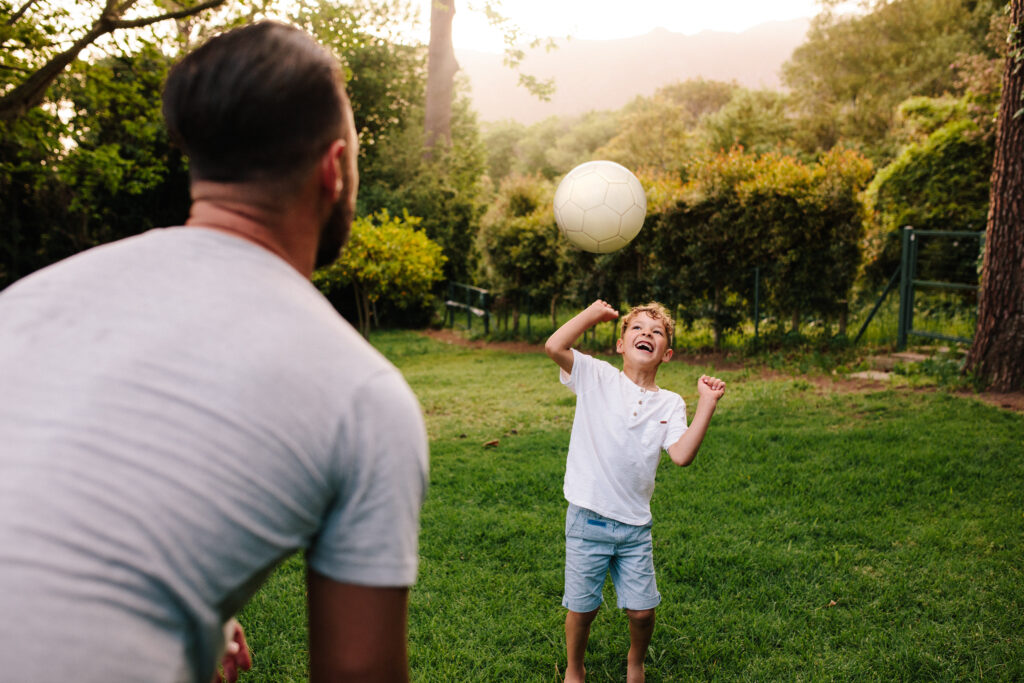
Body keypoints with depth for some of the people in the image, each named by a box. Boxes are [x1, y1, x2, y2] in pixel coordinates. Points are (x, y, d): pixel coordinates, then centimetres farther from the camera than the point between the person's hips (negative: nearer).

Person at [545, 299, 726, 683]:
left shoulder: (670, 405, 3)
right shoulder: (597, 377, -4)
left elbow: (682, 456, -13)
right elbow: (554, 346, -21)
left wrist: (707, 404, -14)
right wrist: (594, 313, -9)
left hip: (635, 525, 2)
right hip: (588, 521, -2)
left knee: (642, 610, 7)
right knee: (582, 608, 10)